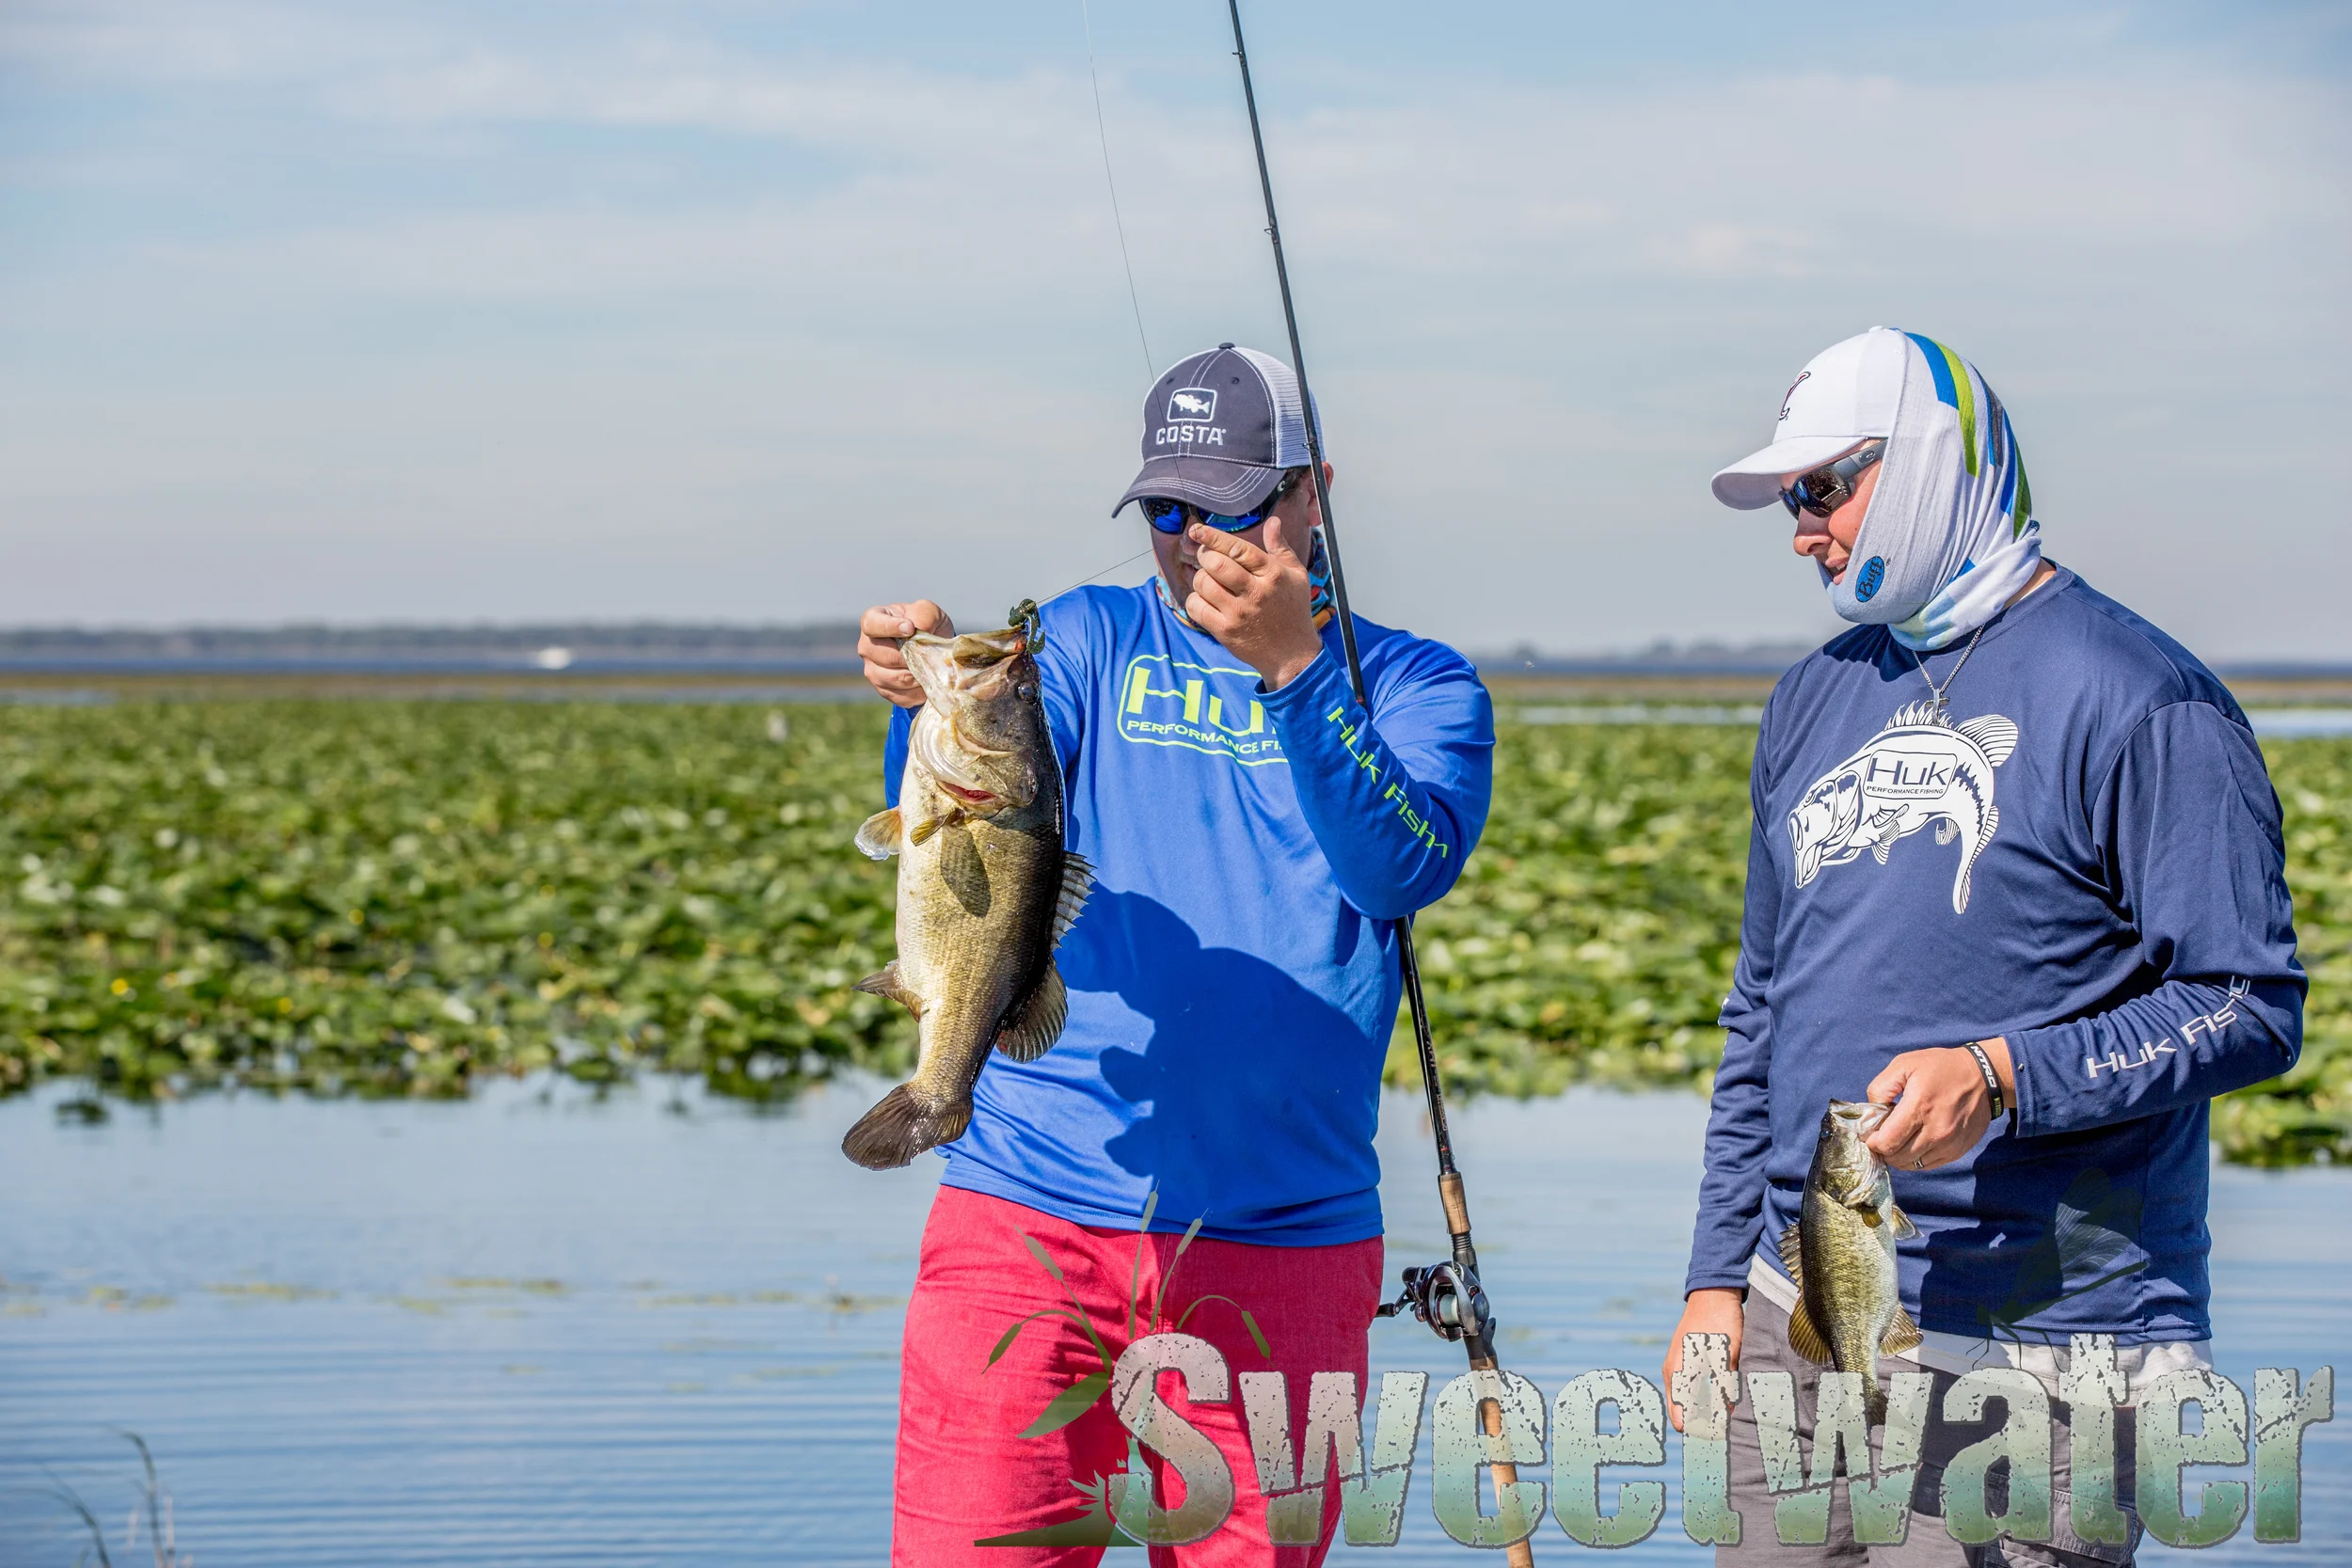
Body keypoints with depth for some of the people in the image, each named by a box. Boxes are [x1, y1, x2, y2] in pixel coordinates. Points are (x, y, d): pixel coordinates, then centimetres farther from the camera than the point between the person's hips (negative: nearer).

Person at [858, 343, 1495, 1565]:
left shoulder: (1414, 687, 8)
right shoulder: (1090, 641, 11)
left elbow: (1407, 868, -13)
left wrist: (1290, 666, -26)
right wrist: (930, 700, -26)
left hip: (1283, 1250, 0)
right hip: (1033, 1218, 0)